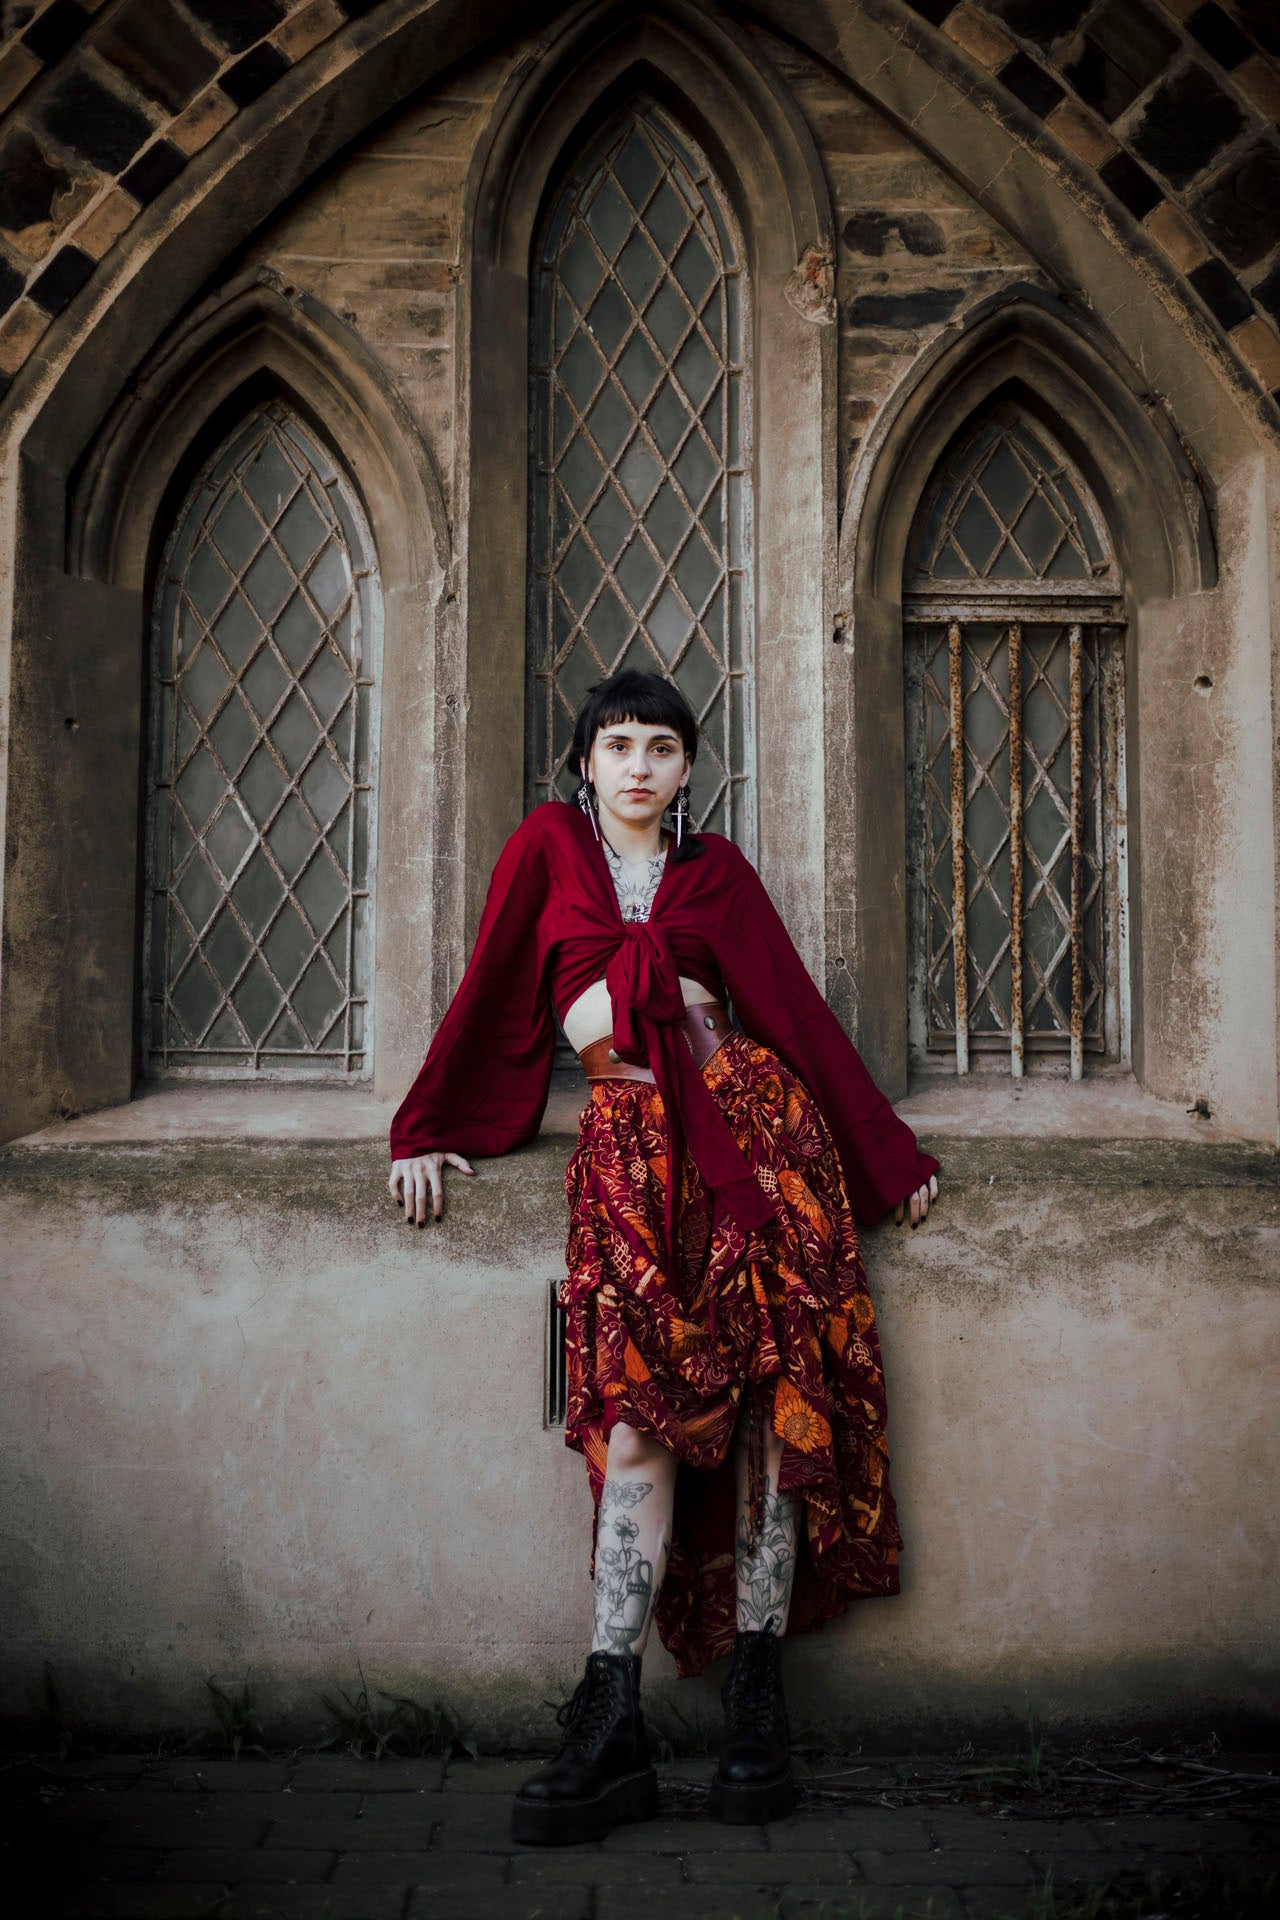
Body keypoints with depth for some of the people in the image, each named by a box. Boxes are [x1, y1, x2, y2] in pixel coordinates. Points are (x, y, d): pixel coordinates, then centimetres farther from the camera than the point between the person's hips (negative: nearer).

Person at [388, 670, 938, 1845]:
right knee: (642, 1411, -14)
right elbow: (490, 991, 16)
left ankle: (757, 1699, -6)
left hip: (748, 1113, 1)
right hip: (630, 1135, -1)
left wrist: (890, 1153, 13)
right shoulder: (548, 846, 17)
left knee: (766, 1394, -11)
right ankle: (610, 1729, -16)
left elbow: (794, 1004, 16)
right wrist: (428, 1134, 11)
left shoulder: (717, 868, 18)